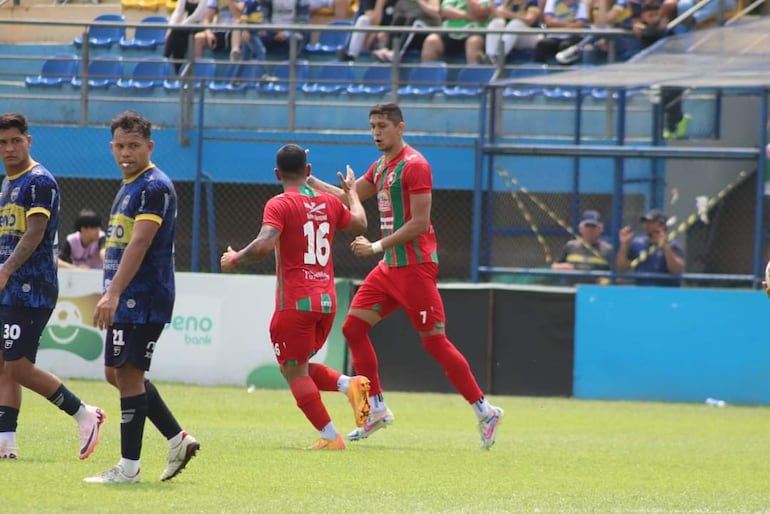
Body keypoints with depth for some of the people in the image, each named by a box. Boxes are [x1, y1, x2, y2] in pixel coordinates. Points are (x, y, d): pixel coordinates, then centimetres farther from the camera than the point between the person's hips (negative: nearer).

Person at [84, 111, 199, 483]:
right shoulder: (127, 187, 17)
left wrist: (113, 293, -29)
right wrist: (111, 295, 23)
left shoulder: (155, 187, -14)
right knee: (116, 373, 12)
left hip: (143, 299, -10)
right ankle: (178, 439, 17)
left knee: (128, 373, -8)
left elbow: (139, 244, -23)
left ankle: (128, 467, -3)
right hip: (125, 300, 10)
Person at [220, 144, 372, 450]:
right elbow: (359, 224, 26)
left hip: (295, 302, -7)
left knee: (294, 372, 3)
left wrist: (234, 259, -7)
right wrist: (352, 193, 42)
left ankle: (330, 437, -3)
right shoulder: (330, 203, 8)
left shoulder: (280, 205, -10)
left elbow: (263, 246, -24)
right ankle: (350, 384, -4)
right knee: (298, 368, 20)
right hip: (326, 301, 7)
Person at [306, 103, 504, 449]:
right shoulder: (380, 167, 14)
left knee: (434, 340, -9)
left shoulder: (414, 165, -13)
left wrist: (376, 247, -18)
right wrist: (309, 181, 13)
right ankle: (377, 410, 10)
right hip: (390, 266, 9)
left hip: (415, 267, -9)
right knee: (353, 327, 4)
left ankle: (484, 411, -2)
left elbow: (420, 222, -19)